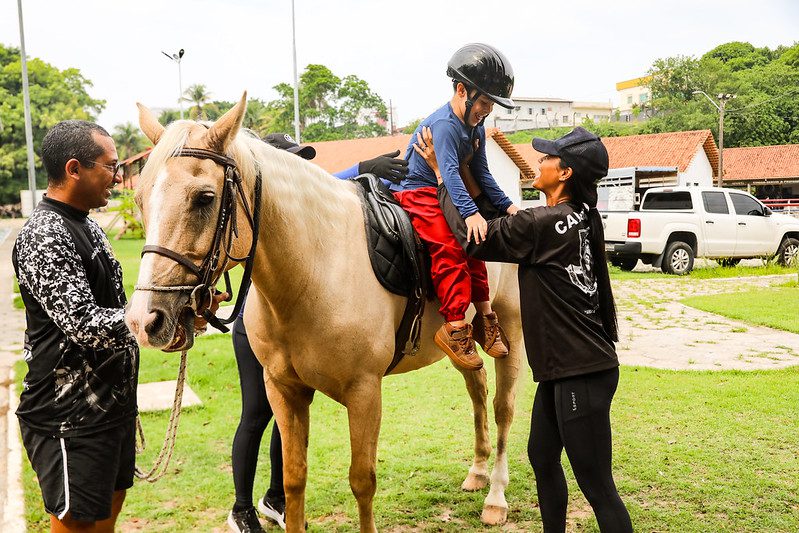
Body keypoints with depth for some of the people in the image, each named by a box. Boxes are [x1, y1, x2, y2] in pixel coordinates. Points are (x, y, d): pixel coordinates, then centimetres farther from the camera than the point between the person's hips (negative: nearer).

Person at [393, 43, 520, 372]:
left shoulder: (476, 128, 7)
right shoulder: (443, 124, -22)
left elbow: (481, 174, 14)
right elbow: (449, 172, -34)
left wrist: (505, 205, 5)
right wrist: (470, 212, -44)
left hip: (444, 194, 10)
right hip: (416, 192, -10)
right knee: (449, 247, -25)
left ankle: (484, 315, 12)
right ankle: (455, 326, -27)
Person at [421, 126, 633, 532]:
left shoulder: (541, 224, -20)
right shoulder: (585, 217, 7)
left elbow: (473, 238, -11)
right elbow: (511, 227, 19)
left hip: (581, 372, -10)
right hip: (563, 366, 10)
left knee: (596, 484, -3)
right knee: (542, 457, 23)